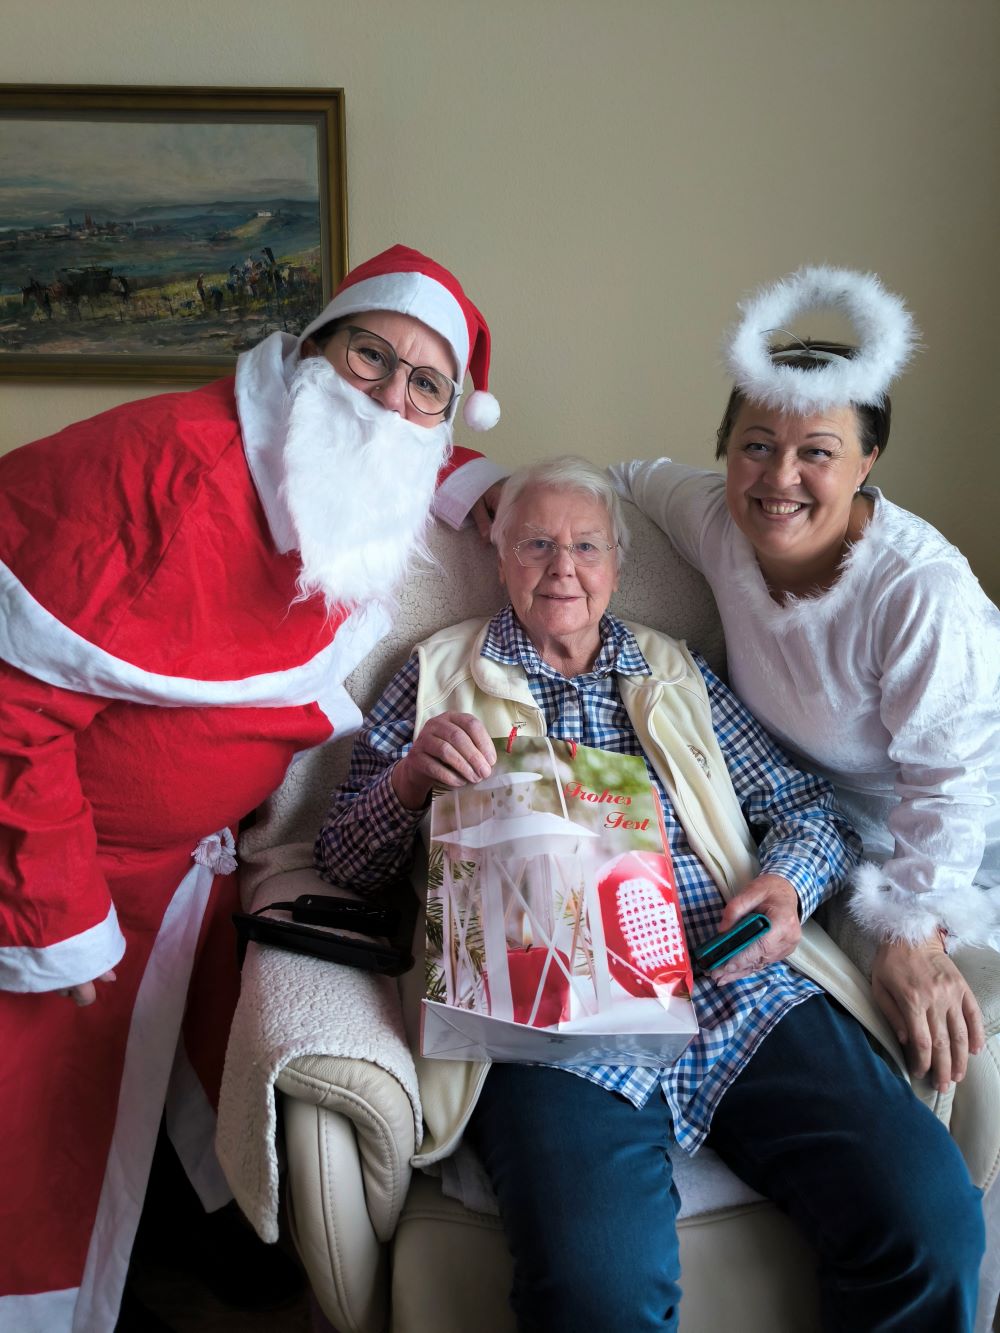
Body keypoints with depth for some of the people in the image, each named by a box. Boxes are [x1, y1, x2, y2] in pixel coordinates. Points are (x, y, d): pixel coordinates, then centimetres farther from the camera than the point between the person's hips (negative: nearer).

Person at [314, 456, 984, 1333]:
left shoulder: (677, 674, 21)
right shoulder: (440, 677, 15)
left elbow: (811, 809, 19)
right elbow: (345, 859, 11)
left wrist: (785, 885, -4)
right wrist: (411, 777, -11)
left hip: (741, 984, 3)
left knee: (932, 1214, -19)